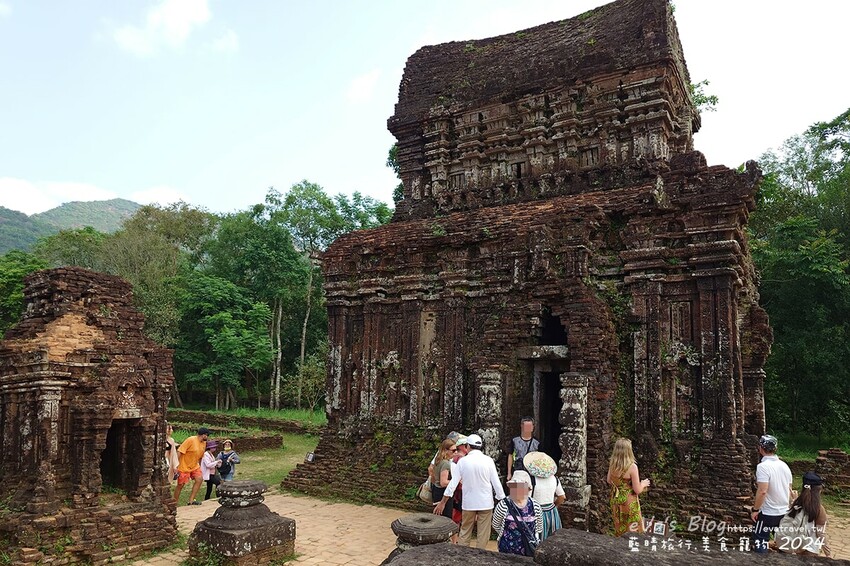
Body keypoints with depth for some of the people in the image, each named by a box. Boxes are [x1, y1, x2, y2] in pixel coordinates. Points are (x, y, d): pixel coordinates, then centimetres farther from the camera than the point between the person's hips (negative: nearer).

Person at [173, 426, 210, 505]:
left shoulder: (204, 443, 3)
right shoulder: (191, 440, -20)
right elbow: (179, 451, -22)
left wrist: (199, 466, 17)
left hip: (194, 466, 7)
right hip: (184, 466, -7)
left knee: (199, 479, -12)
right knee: (180, 485, 1)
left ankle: (191, 500, -4)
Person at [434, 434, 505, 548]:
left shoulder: (462, 461, -6)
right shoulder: (488, 460, -8)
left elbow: (453, 483, -3)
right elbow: (496, 483, -6)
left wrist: (442, 502, 5)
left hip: (468, 503, 1)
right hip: (486, 503, -1)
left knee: (465, 532, 16)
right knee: (483, 534, 9)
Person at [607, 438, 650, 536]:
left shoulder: (612, 465, -7)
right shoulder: (632, 467, -25)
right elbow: (637, 490, -18)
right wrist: (643, 484, 1)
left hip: (616, 501, 6)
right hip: (629, 503, -6)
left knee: (620, 529, 23)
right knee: (632, 531, 12)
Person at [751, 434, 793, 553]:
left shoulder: (763, 466, -20)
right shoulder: (784, 465, 5)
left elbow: (762, 491, -25)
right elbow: (789, 489, 13)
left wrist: (755, 509, -14)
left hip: (768, 513, -8)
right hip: (784, 512, 8)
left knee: (760, 544, 1)